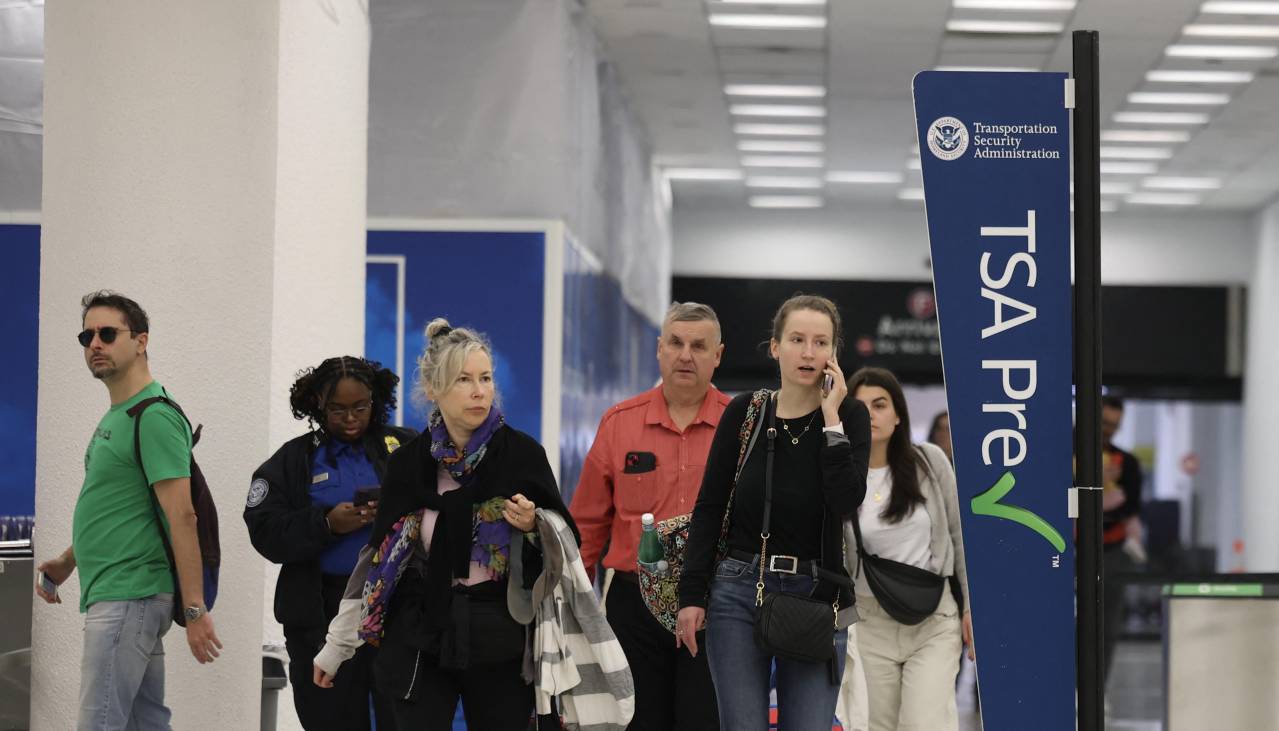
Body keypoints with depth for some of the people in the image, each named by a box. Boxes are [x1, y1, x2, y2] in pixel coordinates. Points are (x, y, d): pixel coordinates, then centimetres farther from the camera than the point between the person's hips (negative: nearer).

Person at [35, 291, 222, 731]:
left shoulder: (155, 417, -14)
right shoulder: (114, 417, 18)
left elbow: (181, 516, -19)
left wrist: (194, 610, -22)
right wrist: (68, 562, 20)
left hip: (128, 599, -10)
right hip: (110, 594, 10)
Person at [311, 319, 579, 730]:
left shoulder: (523, 454, -3)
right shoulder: (408, 463, 2)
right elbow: (379, 559, 8)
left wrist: (532, 527, -18)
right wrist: (336, 645, 10)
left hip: (501, 644, -1)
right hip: (422, 640, 1)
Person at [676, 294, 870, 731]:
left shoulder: (848, 417, 0)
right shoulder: (743, 413, 3)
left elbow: (847, 501, -15)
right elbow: (709, 507, 4)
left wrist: (830, 418, -15)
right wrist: (692, 594, -2)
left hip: (815, 594, -1)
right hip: (738, 593, 1)